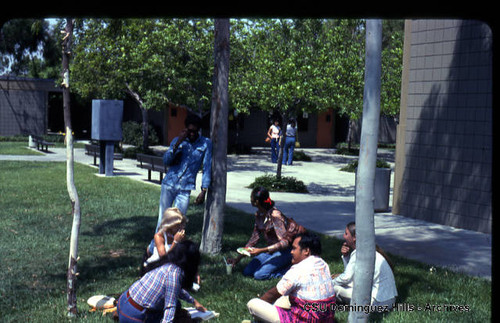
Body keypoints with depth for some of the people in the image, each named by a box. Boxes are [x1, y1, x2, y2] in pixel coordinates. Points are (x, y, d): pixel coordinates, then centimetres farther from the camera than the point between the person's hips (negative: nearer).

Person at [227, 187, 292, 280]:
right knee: (247, 272, -5)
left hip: (283, 251, -8)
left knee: (259, 274, -22)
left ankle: (289, 268, -4)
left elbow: (284, 242, -28)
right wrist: (238, 258, 6)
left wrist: (261, 250, -33)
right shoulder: (258, 214, 0)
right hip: (270, 250, 8)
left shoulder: (275, 215, -24)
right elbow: (254, 237, 9)